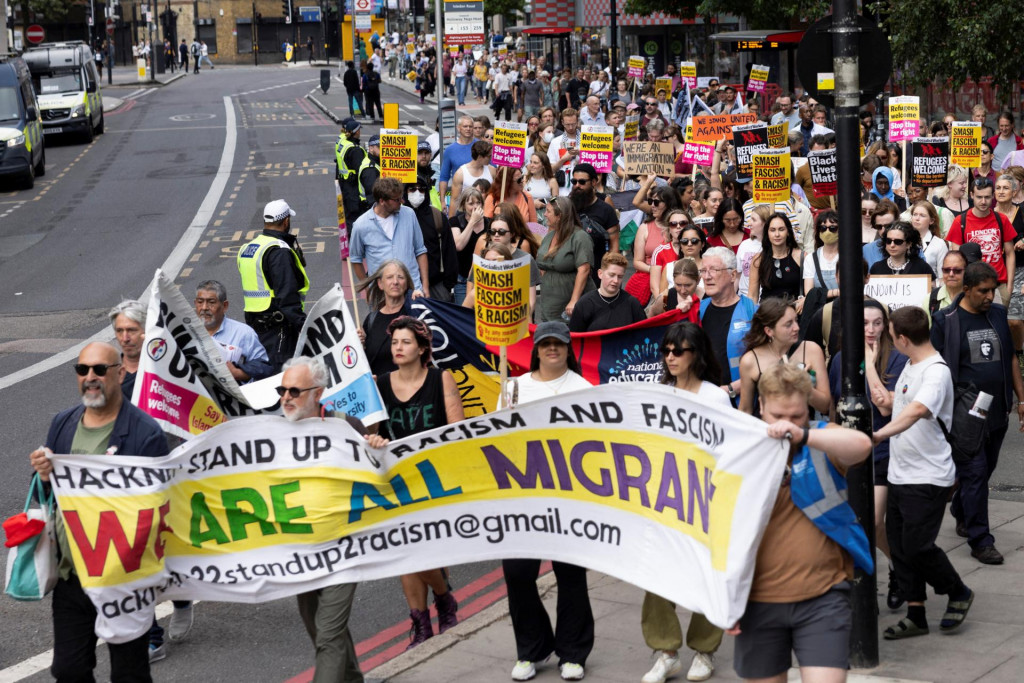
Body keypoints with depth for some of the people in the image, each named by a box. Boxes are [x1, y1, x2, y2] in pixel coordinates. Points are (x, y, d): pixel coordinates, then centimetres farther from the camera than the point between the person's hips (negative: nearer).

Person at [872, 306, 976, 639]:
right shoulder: (910, 365, 12)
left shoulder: (936, 372, -19)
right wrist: (888, 399, 8)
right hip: (900, 472, 9)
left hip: (928, 477, -9)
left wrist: (880, 434, -48)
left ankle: (959, 594, 16)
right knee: (899, 544, 8)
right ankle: (915, 615, 17)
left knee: (917, 545, -8)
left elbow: (917, 410, -37)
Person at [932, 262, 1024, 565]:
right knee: (975, 474, -7)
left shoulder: (997, 315, 9)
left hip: (997, 412, 6)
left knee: (984, 470, 15)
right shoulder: (946, 321, -7)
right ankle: (980, 541, -2)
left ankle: (962, 516, 38)